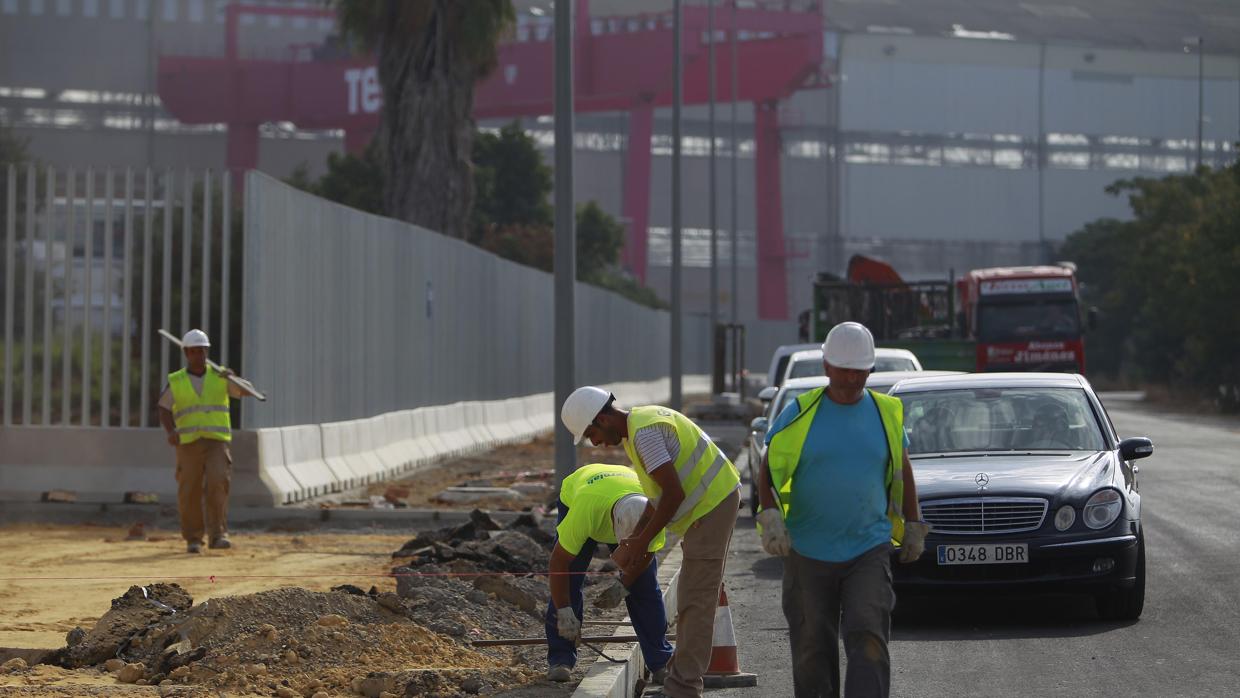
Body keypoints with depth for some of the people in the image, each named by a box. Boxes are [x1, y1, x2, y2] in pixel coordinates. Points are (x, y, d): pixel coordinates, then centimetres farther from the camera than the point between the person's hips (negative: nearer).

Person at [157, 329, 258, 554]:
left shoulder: (219, 377, 8)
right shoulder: (175, 382, 7)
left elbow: (246, 391, -1)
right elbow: (164, 409, 0)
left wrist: (234, 377, -22)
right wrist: (171, 431, -19)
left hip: (217, 442, 0)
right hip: (188, 443, 0)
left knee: (218, 484, -18)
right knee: (189, 493, -2)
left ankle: (218, 535, -17)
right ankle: (193, 539, 11)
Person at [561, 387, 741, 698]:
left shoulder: (644, 433, -21)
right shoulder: (639, 423, 12)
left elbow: (674, 493, -25)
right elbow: (659, 493, 19)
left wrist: (643, 541, -17)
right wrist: (637, 537, 12)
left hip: (711, 506, -11)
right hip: (713, 500, 11)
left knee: (695, 602, -9)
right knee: (694, 599, 17)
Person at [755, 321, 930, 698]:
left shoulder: (887, 413, 4)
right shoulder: (799, 413, -2)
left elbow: (902, 471, 17)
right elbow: (769, 470, 2)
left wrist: (913, 527, 18)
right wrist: (771, 519, -12)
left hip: (869, 550, 0)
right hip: (808, 553, 0)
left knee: (868, 639, -14)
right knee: (813, 647, 6)